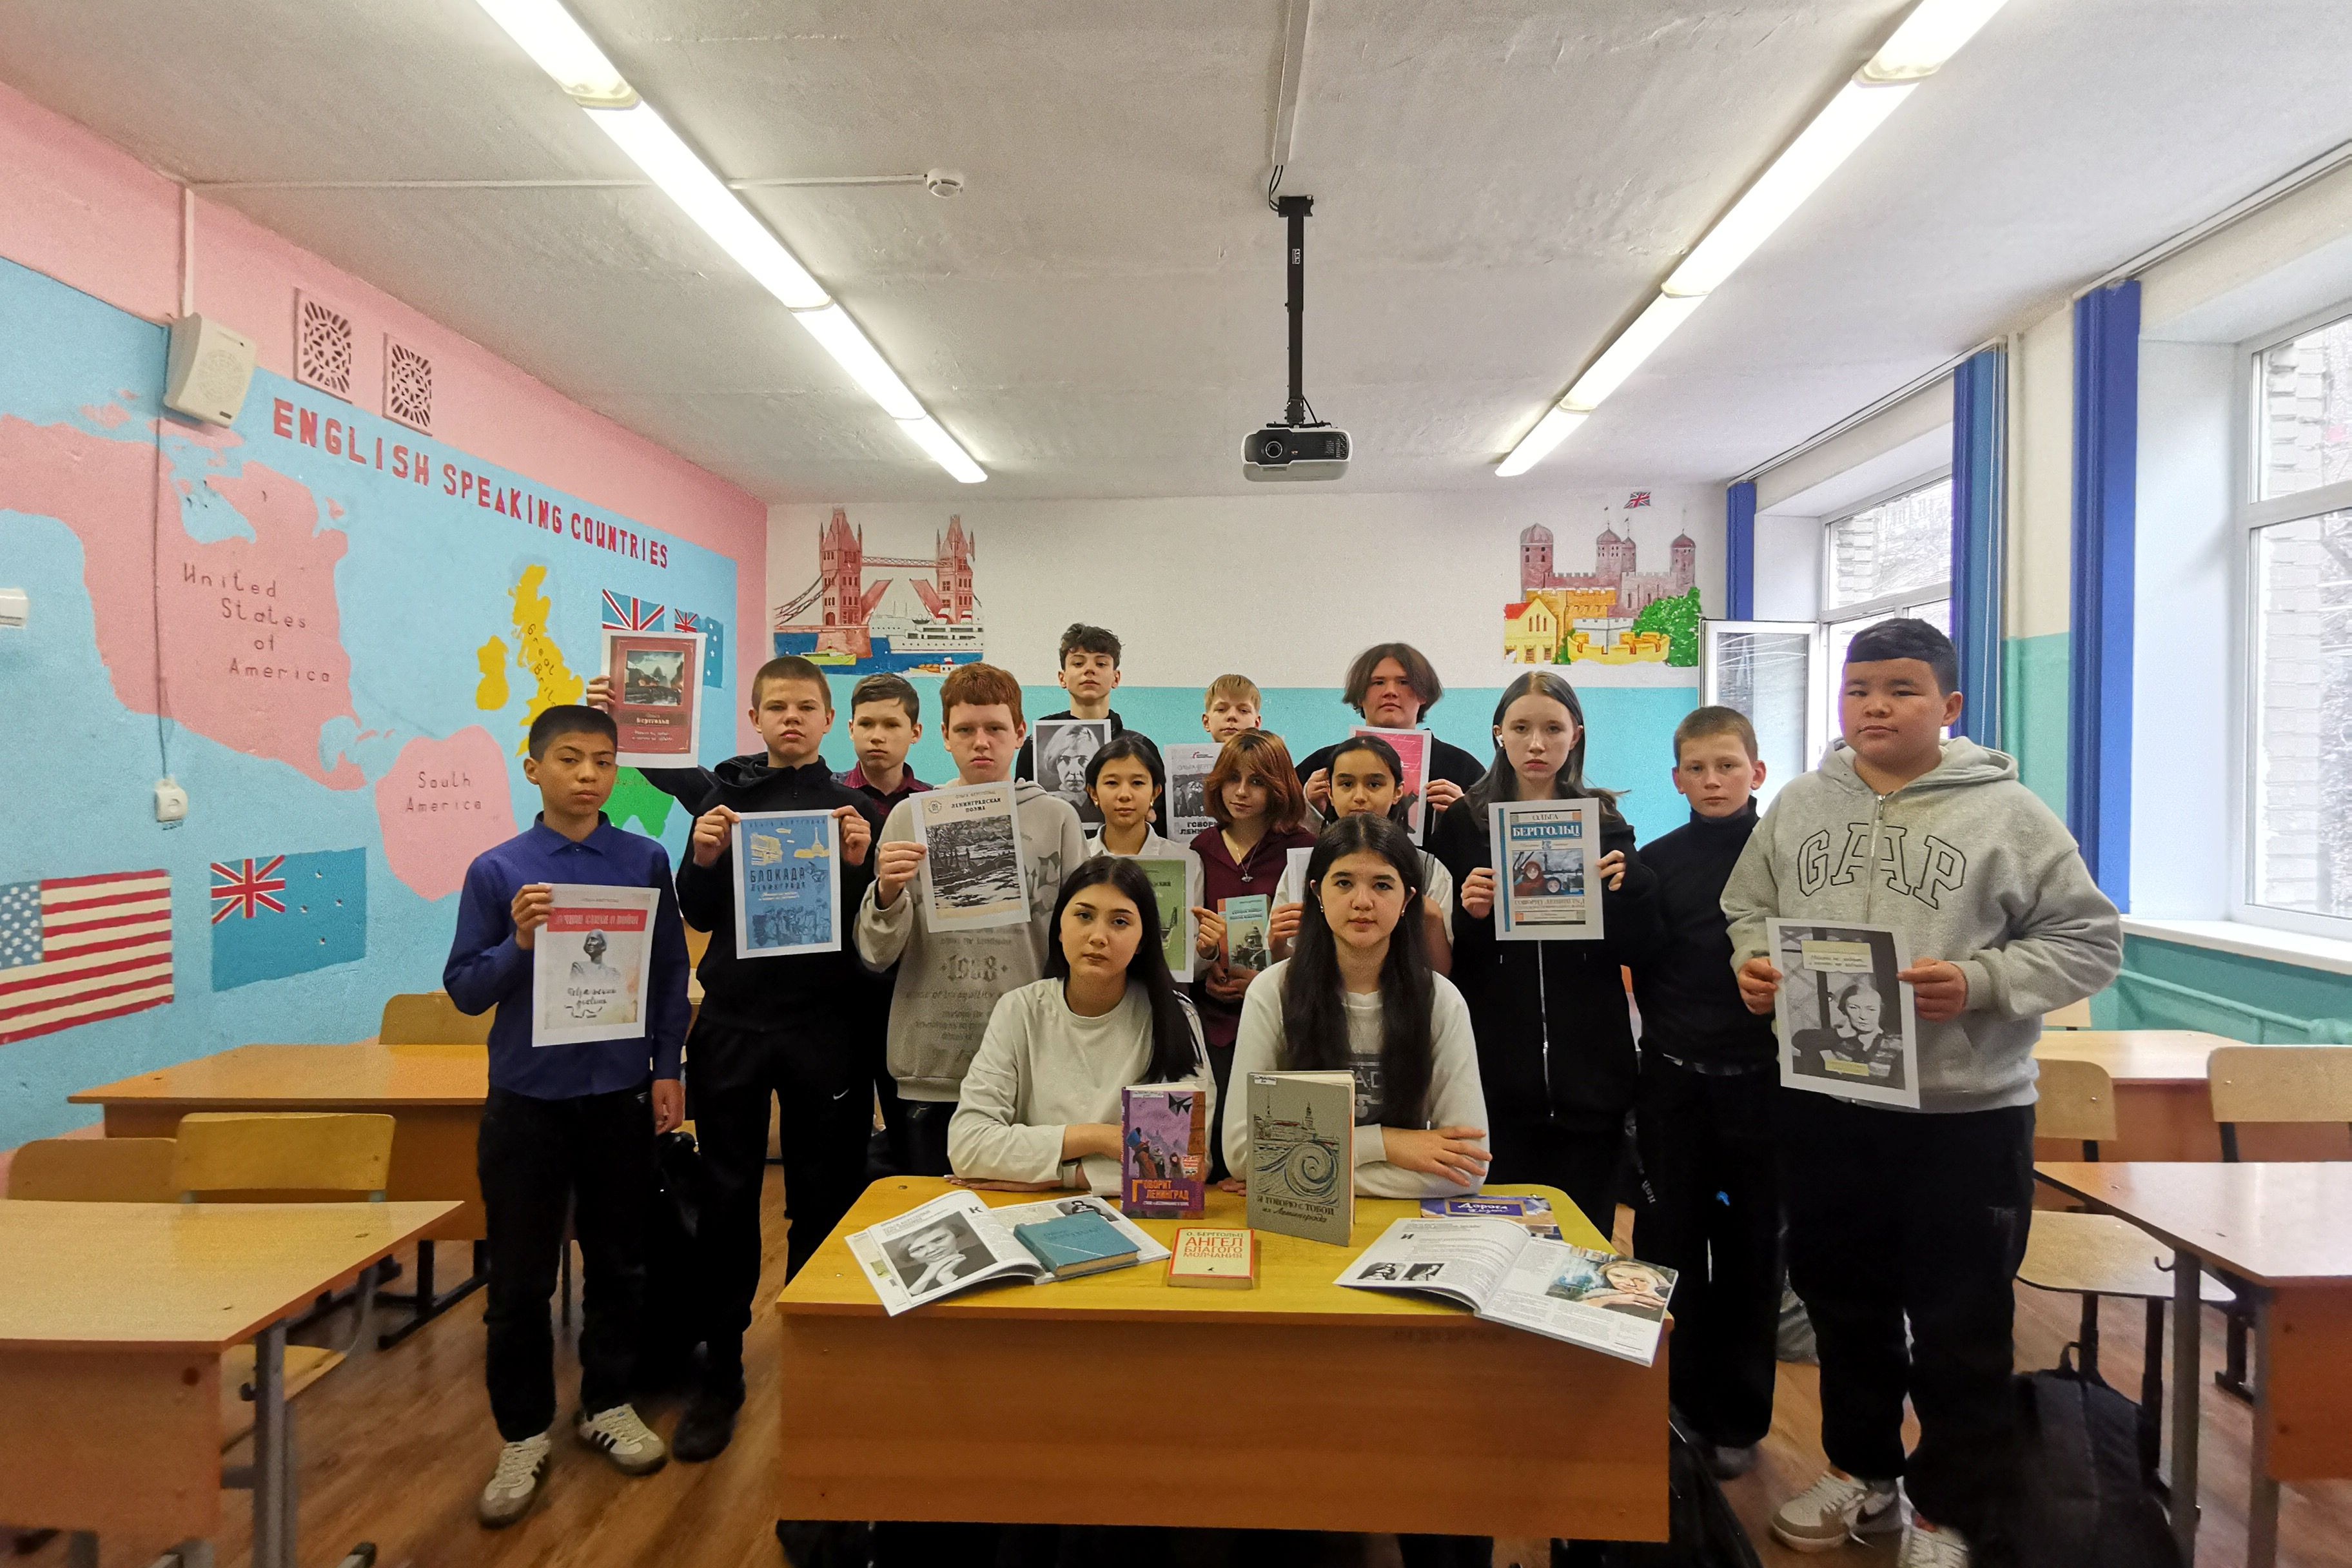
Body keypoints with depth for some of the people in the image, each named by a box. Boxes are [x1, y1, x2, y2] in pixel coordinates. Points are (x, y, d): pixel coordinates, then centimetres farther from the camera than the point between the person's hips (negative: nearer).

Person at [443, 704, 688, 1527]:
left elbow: (671, 973, 2)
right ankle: (524, 1434, 29)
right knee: (519, 1278, 9)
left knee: (620, 1261, 14)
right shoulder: (497, 870, -3)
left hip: (620, 1094, 1)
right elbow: (464, 989, -1)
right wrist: (518, 943, -19)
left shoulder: (645, 861, -2)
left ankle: (607, 1404, 35)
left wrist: (667, 1069, 0)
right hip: (528, 1097, 0)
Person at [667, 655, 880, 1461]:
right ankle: (719, 1374, 26)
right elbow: (699, 916, 6)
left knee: (823, 1203, 8)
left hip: (825, 1028, -1)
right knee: (727, 1201, 9)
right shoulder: (722, 797, 8)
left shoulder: (856, 807, 3)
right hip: (733, 1023, 1)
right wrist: (703, 858, -13)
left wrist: (859, 865, -19)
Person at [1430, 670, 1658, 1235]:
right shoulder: (1463, 822, 3)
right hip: (1495, 1070, -1)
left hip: (1588, 1071, 1)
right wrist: (1468, 915, -16)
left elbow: (1636, 950, 4)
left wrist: (1624, 887, -13)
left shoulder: (1604, 822, 7)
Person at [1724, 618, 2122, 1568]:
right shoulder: (1799, 807, 5)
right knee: (1843, 1302, 20)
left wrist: (1979, 982, -20)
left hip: (1965, 1112, -3)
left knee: (1960, 1330, 10)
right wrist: (1753, 962, -8)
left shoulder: (2006, 813, -6)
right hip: (1820, 1105, 4)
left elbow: (2089, 941, -6)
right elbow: (1747, 905, 12)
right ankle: (1862, 1472, 41)